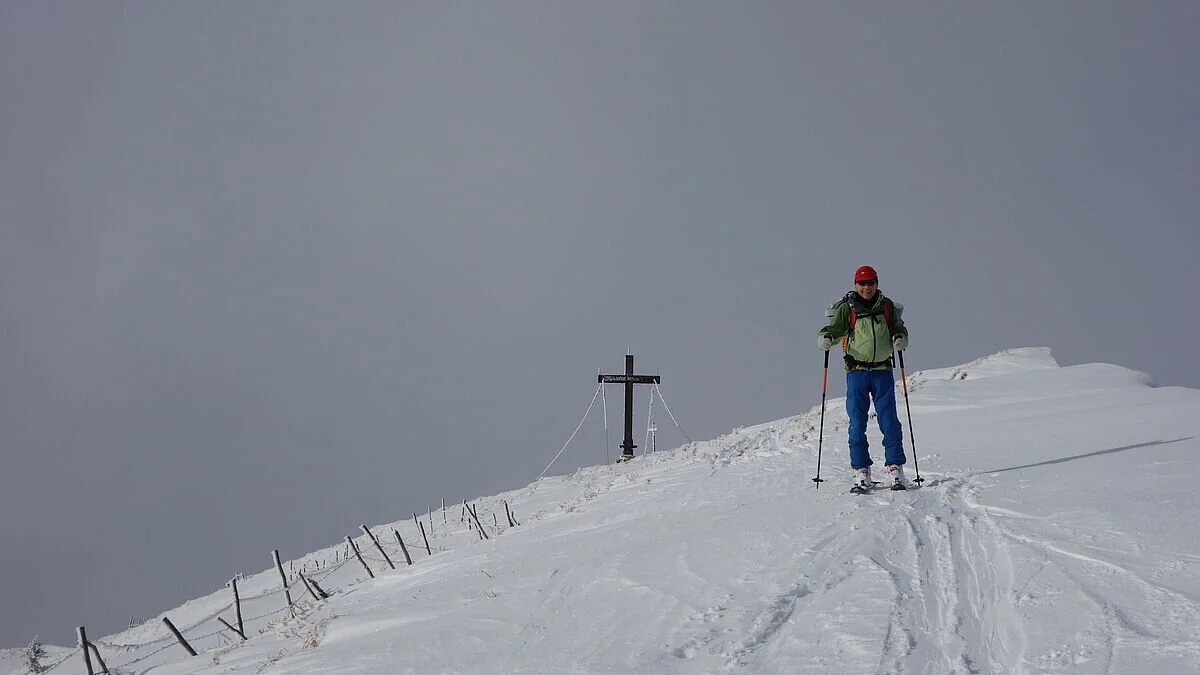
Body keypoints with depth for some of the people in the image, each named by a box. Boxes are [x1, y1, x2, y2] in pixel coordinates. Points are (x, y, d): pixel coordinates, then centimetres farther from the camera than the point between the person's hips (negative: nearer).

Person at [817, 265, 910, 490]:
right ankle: (861, 470, 2)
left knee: (889, 420, -3)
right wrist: (825, 337, -23)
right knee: (857, 422, -3)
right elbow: (834, 328, -1)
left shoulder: (887, 307, 8)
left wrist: (900, 338, -7)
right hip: (857, 371, -1)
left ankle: (895, 468, 2)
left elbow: (898, 328, 15)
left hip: (882, 370, 1)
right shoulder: (846, 309, 3)